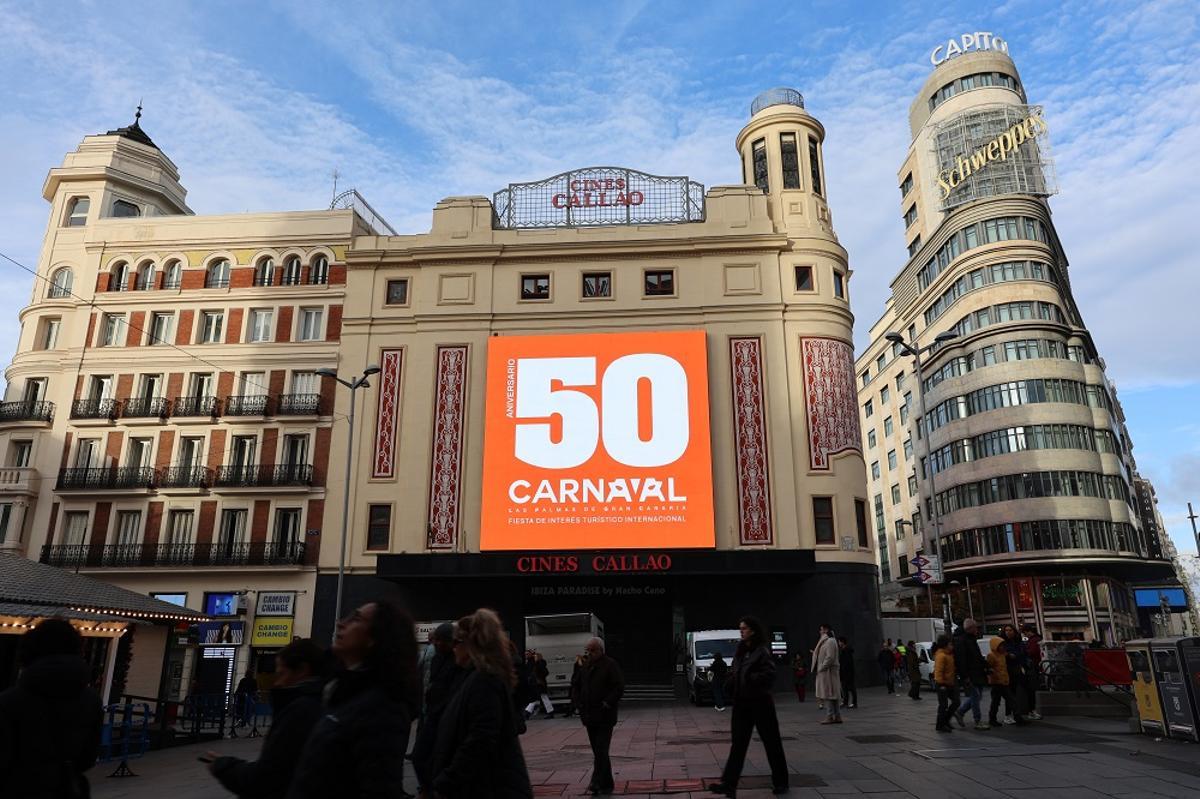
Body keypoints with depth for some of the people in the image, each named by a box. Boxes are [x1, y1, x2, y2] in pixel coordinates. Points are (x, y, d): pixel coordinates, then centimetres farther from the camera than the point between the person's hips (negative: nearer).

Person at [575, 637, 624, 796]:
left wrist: (606, 704, -17)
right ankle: (606, 784, 21)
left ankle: (597, 782, -14)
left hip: (604, 717, -7)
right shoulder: (585, 667, 13)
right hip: (590, 717, 7)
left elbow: (619, 688, -13)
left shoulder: (610, 665, -7)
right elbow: (578, 687, 23)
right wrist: (579, 704, 9)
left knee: (601, 751, -13)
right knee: (598, 751, 12)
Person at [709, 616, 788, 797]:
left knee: (772, 743, 8)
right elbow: (734, 673, 17)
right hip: (742, 703, 6)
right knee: (738, 744, 3)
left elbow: (769, 675, -21)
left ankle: (780, 782, 23)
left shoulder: (762, 651, -12)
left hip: (760, 703, -6)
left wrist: (748, 678, -18)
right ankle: (729, 784, 1)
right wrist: (732, 680, -3)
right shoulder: (740, 651, 10)